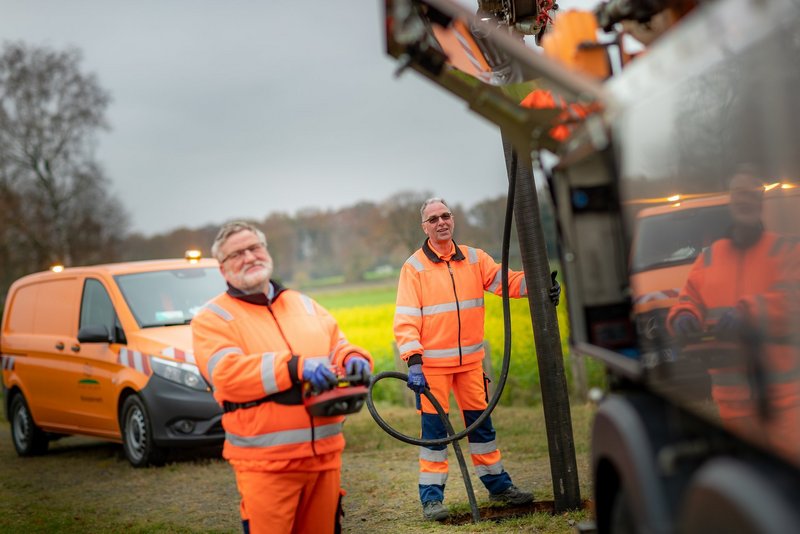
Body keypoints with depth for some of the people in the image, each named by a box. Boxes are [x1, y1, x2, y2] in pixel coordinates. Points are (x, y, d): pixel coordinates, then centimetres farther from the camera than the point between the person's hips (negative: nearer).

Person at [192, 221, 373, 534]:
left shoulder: (305, 305, 20)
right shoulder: (212, 319, 1)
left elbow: (338, 346, 19)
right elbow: (227, 373, -15)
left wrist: (353, 359, -7)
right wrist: (296, 367, -24)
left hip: (325, 455, 5)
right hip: (265, 462, -5)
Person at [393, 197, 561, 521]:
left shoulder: (474, 259, 7)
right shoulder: (414, 267, -4)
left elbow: (506, 281, -4)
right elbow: (405, 319, -10)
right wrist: (413, 360, -21)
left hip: (470, 360, 4)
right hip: (432, 363, -4)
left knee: (481, 422, 14)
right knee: (434, 427, -1)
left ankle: (497, 484, 27)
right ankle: (431, 497, 7)